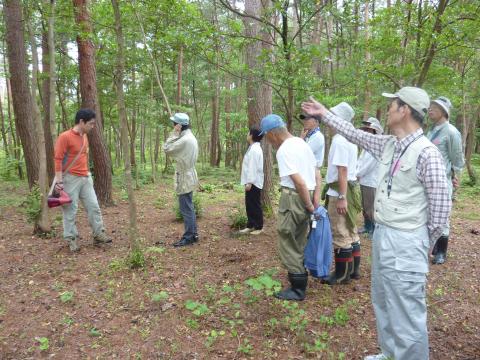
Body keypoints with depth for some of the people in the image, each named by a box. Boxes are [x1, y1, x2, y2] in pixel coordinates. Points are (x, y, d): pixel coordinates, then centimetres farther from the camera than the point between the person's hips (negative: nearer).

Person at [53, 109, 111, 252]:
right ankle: (71, 239, 12)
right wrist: (59, 181, -19)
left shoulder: (84, 136, 11)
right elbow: (58, 159, -15)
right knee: (70, 210, 1)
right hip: (71, 179, -7)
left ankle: (99, 234, 15)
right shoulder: (65, 137, -13)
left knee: (94, 206, 7)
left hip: (86, 178, 8)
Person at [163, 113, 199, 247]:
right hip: (188, 177, 10)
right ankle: (193, 234, 25)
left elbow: (166, 149, -17)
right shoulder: (190, 137, 11)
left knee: (186, 209, -3)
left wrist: (175, 133, -15)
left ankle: (188, 237, 6)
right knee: (189, 208, 16)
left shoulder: (184, 140, -22)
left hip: (184, 179, -10)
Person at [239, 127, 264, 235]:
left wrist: (249, 182, -22)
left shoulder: (254, 149, -17)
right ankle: (250, 226, 23)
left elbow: (253, 167, -22)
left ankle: (259, 227, 11)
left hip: (254, 183, -10)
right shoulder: (253, 148, 14)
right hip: (251, 182, 10)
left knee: (255, 205, 1)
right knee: (249, 205, 14)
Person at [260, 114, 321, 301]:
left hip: (294, 197, -9)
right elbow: (317, 173, 13)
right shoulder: (301, 142, 12)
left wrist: (309, 205, -12)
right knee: (299, 243, 19)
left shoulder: (283, 151, -17)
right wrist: (316, 198, 7)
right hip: (307, 197, 9)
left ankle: (298, 289, 10)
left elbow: (300, 182, -23)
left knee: (288, 244, 2)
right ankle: (300, 281, 32)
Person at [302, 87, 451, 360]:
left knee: (406, 314, 0)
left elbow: (441, 205, -14)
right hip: (381, 234, 9)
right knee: (383, 304, 22)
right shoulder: (388, 145, 6)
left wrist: (425, 243, -3)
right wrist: (324, 113, 25)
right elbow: (355, 134, 20)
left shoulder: (426, 153, -17)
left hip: (406, 242, -9)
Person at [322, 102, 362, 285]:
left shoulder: (339, 140, -18)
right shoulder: (349, 139, 14)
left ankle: (342, 274, 11)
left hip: (339, 192, -10)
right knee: (350, 231, 18)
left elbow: (342, 171, -24)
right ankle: (353, 269, 30)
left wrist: (341, 197, -24)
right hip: (350, 188, 10)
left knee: (341, 234, 0)